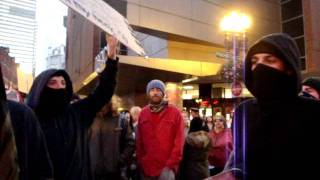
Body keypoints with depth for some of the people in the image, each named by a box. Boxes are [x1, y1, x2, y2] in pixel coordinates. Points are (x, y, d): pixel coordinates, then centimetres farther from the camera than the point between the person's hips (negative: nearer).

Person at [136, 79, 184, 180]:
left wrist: (171, 165, -10)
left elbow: (179, 142, -6)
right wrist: (140, 162, 3)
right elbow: (139, 141, 7)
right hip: (146, 168, 3)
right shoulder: (143, 113, 6)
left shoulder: (175, 113, -3)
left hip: (166, 169, -3)